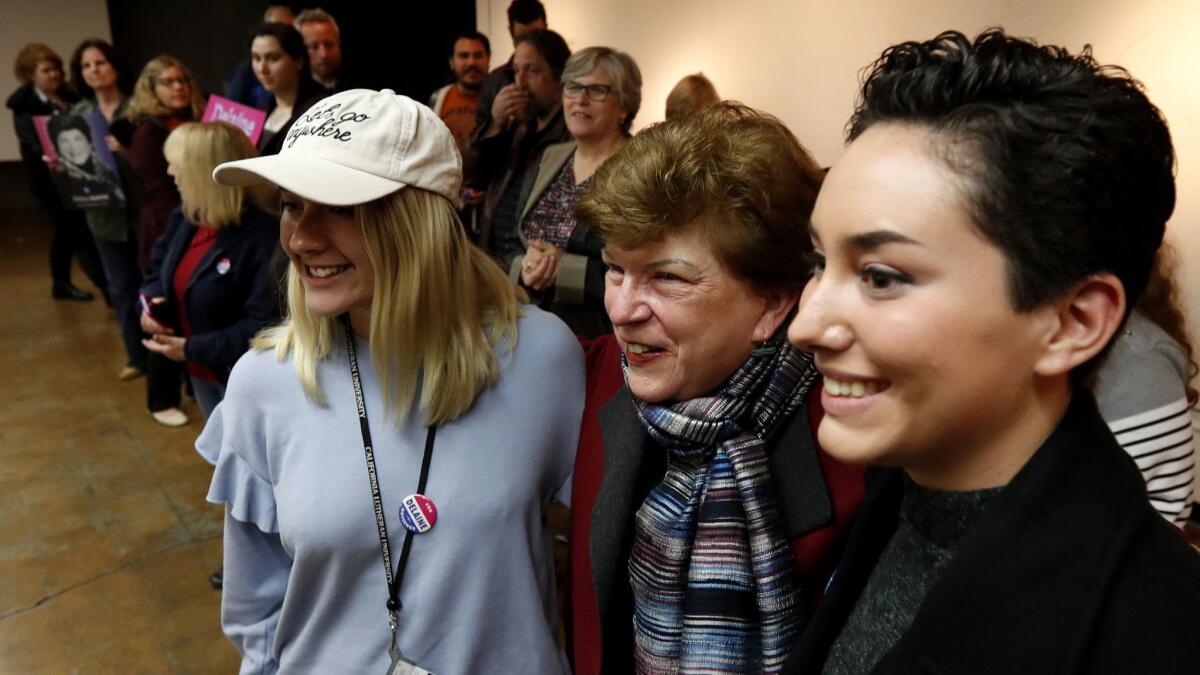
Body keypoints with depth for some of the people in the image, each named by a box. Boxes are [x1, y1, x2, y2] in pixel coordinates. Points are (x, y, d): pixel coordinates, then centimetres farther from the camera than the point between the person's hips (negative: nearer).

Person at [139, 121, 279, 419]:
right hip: (201, 372, 9)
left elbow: (264, 326, -30)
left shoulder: (262, 238, -28)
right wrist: (151, 302, -7)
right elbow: (161, 269, 17)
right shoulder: (184, 219, 0)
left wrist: (192, 349, -25)